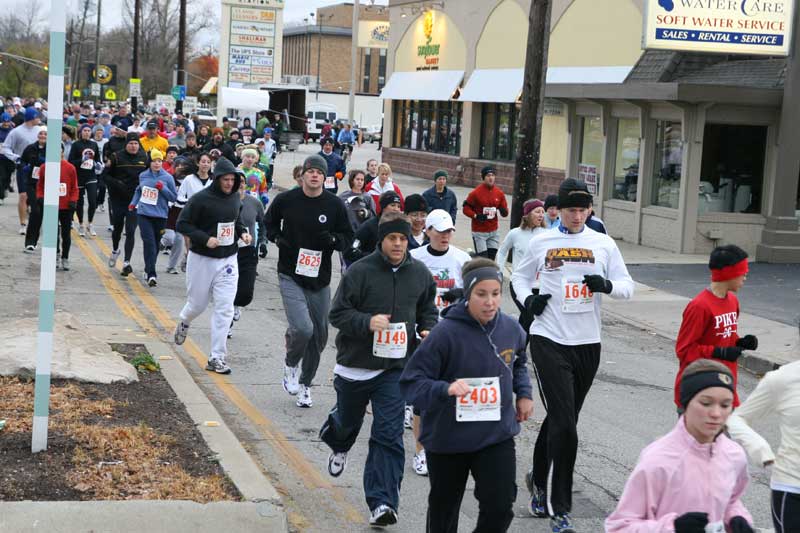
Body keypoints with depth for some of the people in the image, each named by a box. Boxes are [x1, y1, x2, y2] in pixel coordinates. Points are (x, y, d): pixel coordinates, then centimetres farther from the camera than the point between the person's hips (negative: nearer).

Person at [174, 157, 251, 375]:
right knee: (198, 304, 11)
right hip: (202, 259, -4)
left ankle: (217, 358, 1)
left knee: (225, 308, -4)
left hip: (228, 260, 4)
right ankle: (184, 322, 49)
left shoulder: (235, 198, 4)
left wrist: (243, 233, 1)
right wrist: (205, 238, -23)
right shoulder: (201, 199, -14)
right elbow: (182, 224, -12)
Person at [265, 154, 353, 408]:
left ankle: (305, 384, 31)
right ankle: (290, 364, 12)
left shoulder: (335, 205, -2)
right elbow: (269, 223, 15)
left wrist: (332, 239, -15)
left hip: (320, 279, 3)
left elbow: (348, 237, 7)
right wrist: (277, 238, -5)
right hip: (290, 275, -3)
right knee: (302, 329, -20)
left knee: (319, 335, 10)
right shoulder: (285, 200, -3)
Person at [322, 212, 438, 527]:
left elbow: (427, 310, 18)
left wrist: (428, 331, -3)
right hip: (355, 365, -1)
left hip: (396, 368, 1)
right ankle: (338, 445, 58)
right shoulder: (360, 272, -11)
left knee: (388, 436, -7)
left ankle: (382, 502, -6)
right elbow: (337, 314, -9)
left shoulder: (420, 274, 2)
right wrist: (367, 322, -26)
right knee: (348, 421, 21)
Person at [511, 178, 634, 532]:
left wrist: (606, 285, -16)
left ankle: (539, 480, 40)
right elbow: (519, 275, 17)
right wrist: (527, 299, -3)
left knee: (560, 420, 15)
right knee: (564, 425, -11)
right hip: (549, 340, -3)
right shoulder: (541, 242, 3)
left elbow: (627, 287, 6)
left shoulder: (603, 244, 5)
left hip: (587, 344, 3)